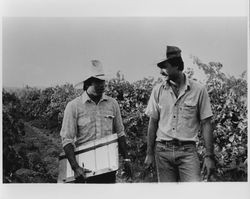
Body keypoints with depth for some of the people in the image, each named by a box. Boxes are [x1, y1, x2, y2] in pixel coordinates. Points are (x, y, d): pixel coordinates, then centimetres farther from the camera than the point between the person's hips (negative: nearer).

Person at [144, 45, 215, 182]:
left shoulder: (198, 90, -3)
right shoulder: (158, 90, 4)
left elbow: (205, 124, 0)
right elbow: (153, 122, 8)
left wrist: (209, 156, -3)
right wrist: (149, 153, 7)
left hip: (187, 150, -2)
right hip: (162, 150, 2)